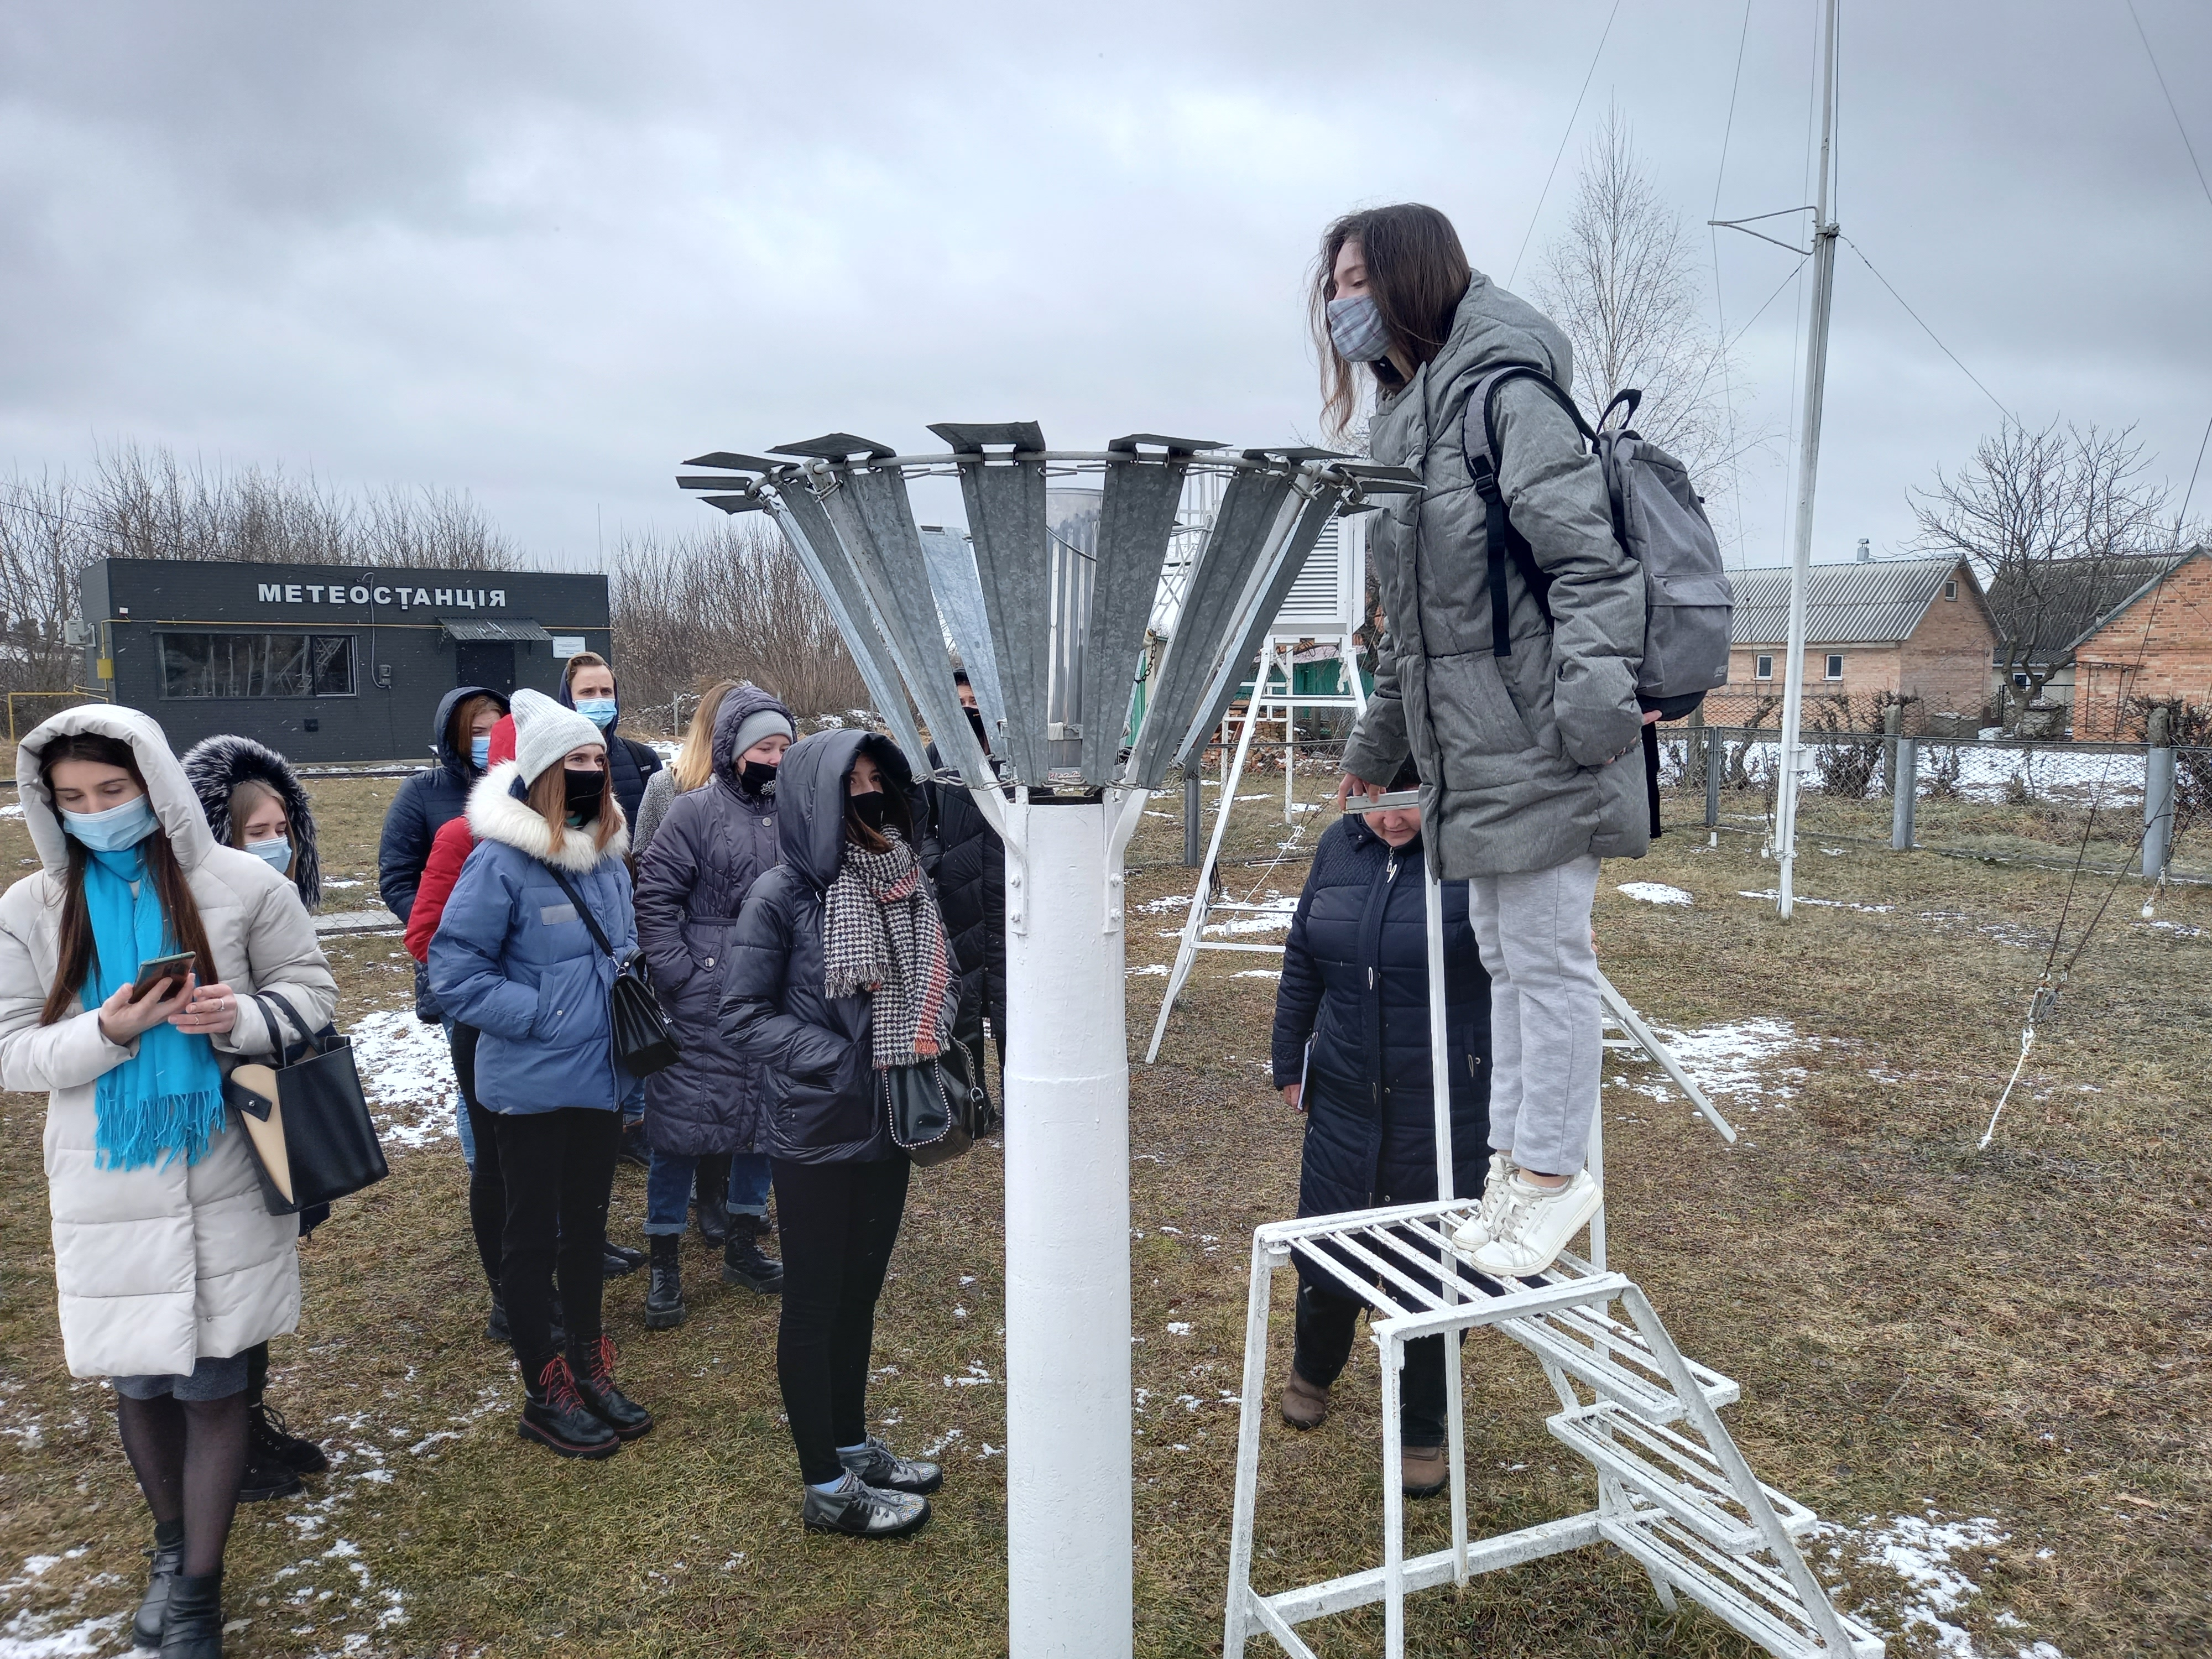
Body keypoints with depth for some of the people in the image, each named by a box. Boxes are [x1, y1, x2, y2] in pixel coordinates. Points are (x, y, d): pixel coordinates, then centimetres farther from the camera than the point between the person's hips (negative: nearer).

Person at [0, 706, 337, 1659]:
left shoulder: (241, 884, -6)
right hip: (108, 1187, 2)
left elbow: (311, 990, 2)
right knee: (138, 1380, 16)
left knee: (213, 1384, 6)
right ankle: (171, 1546, 43)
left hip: (220, 1177, -2)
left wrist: (242, 1018, -19)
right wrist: (107, 1032, -19)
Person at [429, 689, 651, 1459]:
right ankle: (546, 1395, 23)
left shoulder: (607, 854, 5)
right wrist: (540, 1015, -20)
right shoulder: (501, 860, -16)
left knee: (587, 1224, 18)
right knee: (533, 1235, 8)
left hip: (601, 1080, 7)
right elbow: (454, 969, -16)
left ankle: (590, 1371, 34)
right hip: (532, 1087, -7)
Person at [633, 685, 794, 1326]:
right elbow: (654, 898, -8)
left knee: (765, 1117, 14)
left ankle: (742, 1247, 31)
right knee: (685, 1122, 1)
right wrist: (679, 974, -13)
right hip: (705, 1003, -5)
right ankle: (664, 1265, 15)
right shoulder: (697, 811, -8)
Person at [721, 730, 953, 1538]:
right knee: (814, 1304, 9)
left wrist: (932, 1051, -4)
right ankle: (826, 1488, 24)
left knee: (861, 1291, 20)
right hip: (817, 1135, -6)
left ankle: (853, 1446, 39)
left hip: (888, 1127, 6)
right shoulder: (785, 895, -16)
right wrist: (837, 1063, -21)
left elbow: (937, 984, 12)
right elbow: (743, 1015, -14)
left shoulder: (904, 882, 0)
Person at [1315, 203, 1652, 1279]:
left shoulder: (1503, 397, -9)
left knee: (1545, 955, 0)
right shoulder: (1404, 419, 18)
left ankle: (1553, 1171, 15)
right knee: (1502, 954, 15)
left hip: (1535, 744, -9)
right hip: (1471, 747, 9)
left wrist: (1595, 703, -28)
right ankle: (1516, 1160, 28)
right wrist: (1375, 745, 27)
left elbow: (1589, 562, -18)